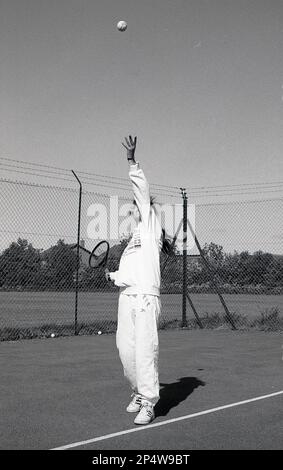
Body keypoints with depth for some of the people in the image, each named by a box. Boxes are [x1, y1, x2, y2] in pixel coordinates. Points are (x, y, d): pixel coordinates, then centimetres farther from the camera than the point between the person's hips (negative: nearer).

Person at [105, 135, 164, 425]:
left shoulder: (150, 227, 8)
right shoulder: (133, 239, 27)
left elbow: (143, 192, -3)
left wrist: (132, 162, -5)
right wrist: (113, 276, 20)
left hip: (146, 297, -7)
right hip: (126, 297, 7)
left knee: (145, 352, -10)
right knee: (126, 350, 5)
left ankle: (147, 405, -5)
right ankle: (138, 393, 22)